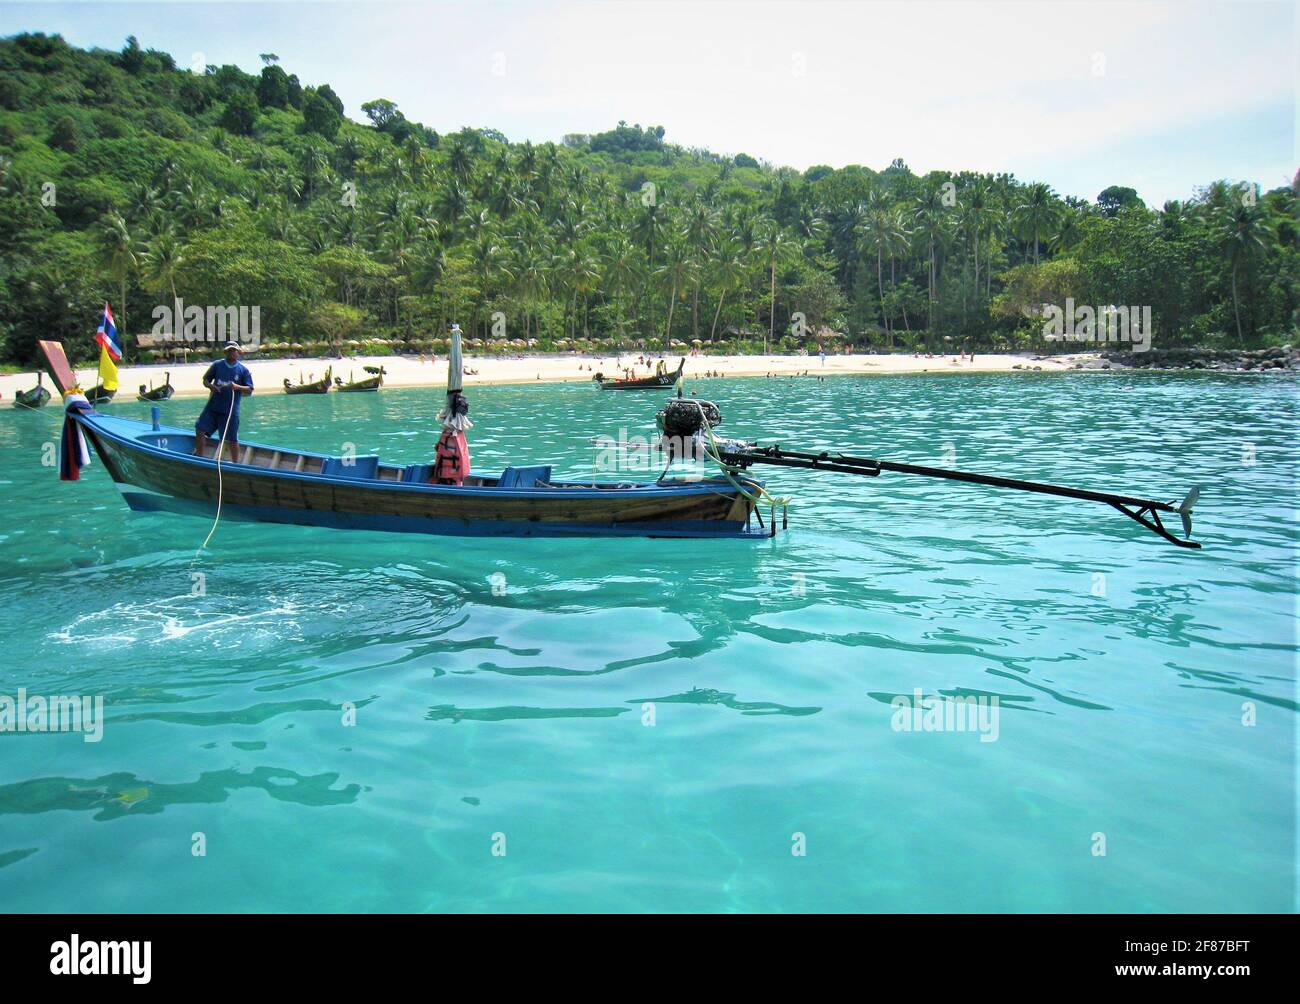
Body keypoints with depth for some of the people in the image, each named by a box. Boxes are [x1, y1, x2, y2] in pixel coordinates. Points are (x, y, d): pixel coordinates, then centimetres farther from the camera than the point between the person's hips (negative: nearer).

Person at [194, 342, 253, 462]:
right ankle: (199, 456, 15)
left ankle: (235, 463, 13)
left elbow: (249, 390, -4)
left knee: (232, 439, 1)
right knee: (200, 429, 0)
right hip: (212, 407, 3)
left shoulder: (243, 370, 0)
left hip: (231, 410, -3)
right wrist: (210, 386, -10)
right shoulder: (217, 365, 7)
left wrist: (236, 387, -22)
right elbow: (205, 379, 12)